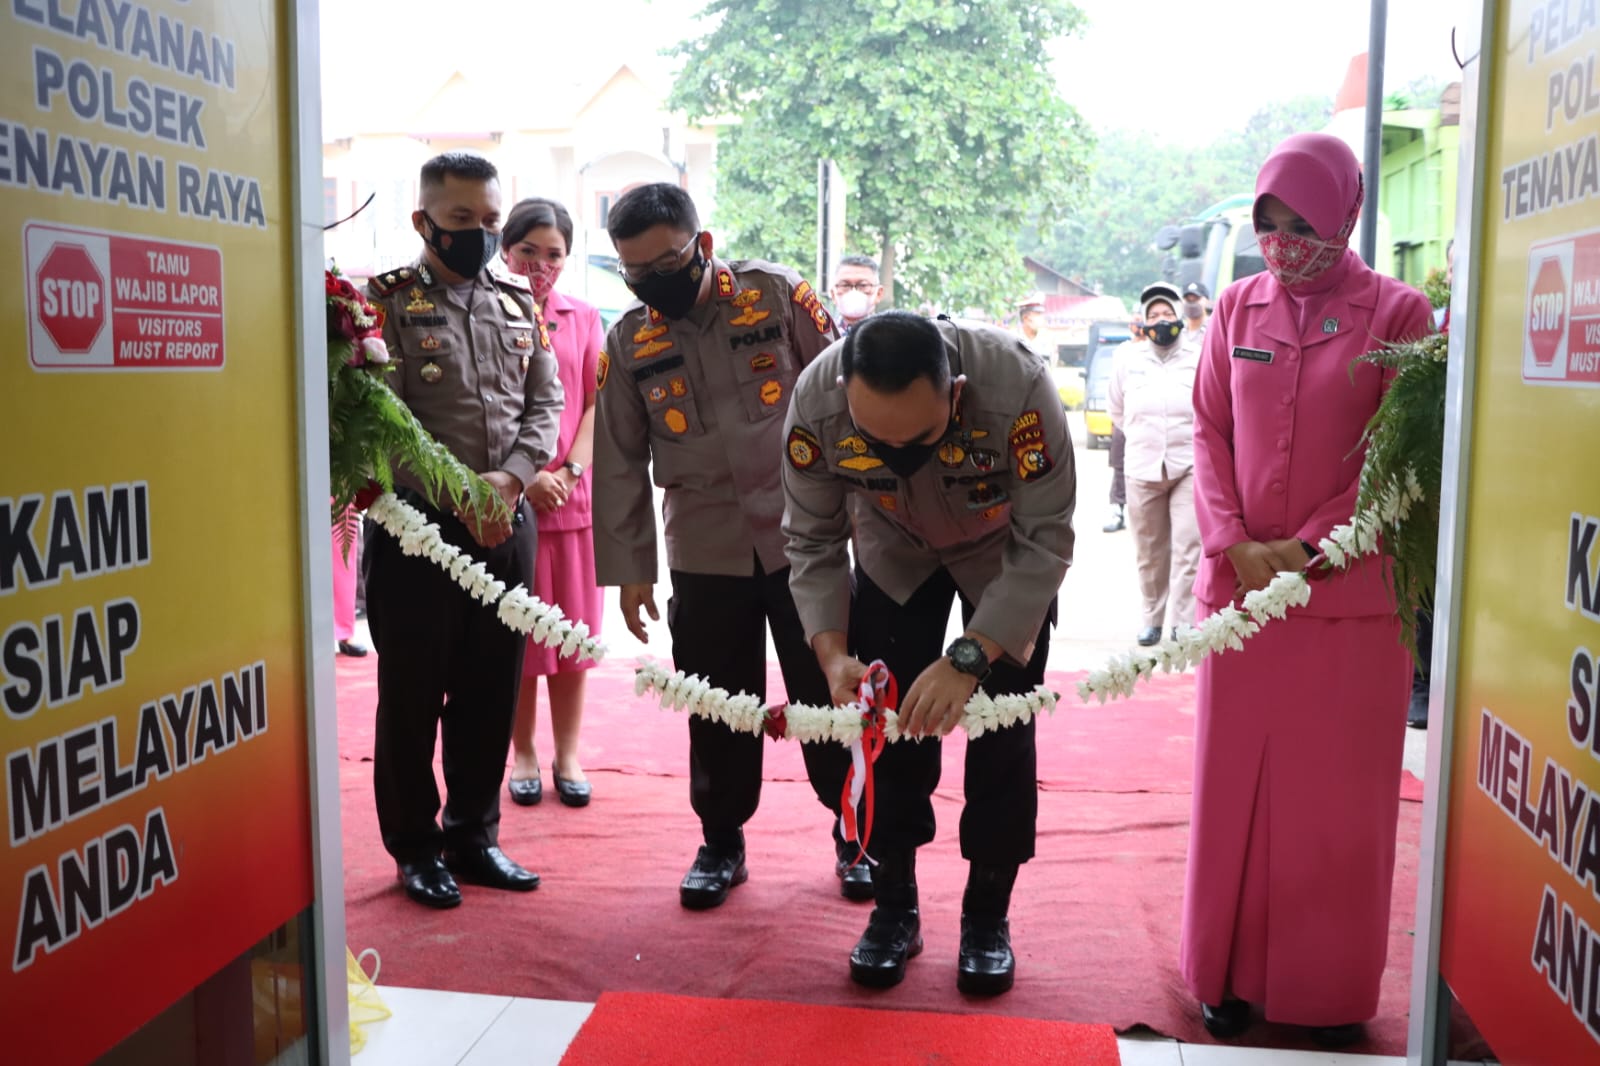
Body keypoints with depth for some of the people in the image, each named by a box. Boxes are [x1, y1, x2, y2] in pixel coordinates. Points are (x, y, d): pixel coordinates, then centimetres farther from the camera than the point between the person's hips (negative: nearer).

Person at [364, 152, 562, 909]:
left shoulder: (518, 302, 12)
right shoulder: (388, 302, -3)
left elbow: (545, 400, 8)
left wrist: (509, 478, -9)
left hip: (508, 525, 5)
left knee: (491, 690, 11)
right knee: (412, 693, 6)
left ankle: (473, 834, 26)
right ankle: (416, 846, 21)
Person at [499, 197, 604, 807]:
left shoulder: (583, 319, 9)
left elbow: (597, 406, 7)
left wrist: (570, 471, -7)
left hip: (573, 497, 3)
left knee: (572, 629, 8)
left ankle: (567, 755, 21)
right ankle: (523, 755, 21)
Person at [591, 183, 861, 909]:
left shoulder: (777, 295, -4)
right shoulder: (629, 340, 3)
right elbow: (620, 462, 7)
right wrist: (628, 568, 6)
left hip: (802, 535, -2)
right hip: (703, 551, 2)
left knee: (828, 693, 5)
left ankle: (855, 833, 24)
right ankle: (721, 842, 28)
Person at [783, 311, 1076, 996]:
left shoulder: (1017, 387, -41)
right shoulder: (816, 401, -33)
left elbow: (1044, 542, -33)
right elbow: (813, 541, -19)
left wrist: (967, 658, -41)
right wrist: (832, 653, -33)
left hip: (1005, 553, -2)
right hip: (894, 554, 2)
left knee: (1002, 732, -4)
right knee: (889, 721, 0)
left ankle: (987, 917, 14)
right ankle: (895, 908, 18)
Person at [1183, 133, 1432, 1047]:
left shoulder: (1399, 313, -1)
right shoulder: (1239, 308, 8)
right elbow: (1210, 432, 5)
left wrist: (1312, 544, -13)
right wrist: (1234, 542, -9)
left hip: (1350, 594, -2)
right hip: (1242, 586, 3)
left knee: (1337, 799, 6)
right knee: (1235, 787, 8)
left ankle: (1333, 989, 22)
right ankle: (1235, 971, 23)